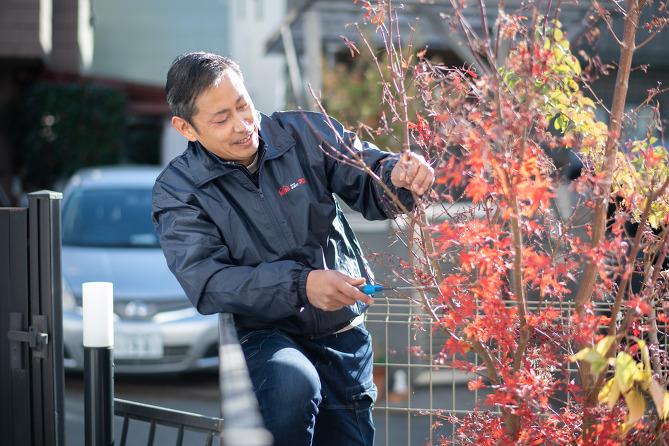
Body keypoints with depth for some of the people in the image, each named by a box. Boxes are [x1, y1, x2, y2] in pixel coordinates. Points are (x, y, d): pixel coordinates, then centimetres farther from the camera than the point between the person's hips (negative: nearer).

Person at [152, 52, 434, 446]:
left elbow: (370, 184, -2)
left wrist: (398, 175, -28)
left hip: (342, 336, 4)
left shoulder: (305, 134, -1)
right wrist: (301, 285, -33)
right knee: (294, 385, -36)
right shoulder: (177, 190, -8)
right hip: (264, 336, -4)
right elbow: (207, 283, -20)